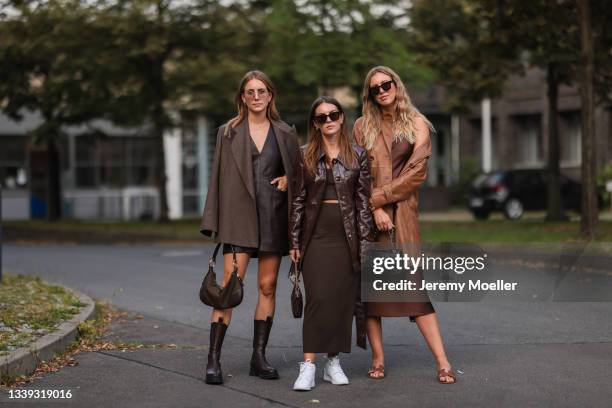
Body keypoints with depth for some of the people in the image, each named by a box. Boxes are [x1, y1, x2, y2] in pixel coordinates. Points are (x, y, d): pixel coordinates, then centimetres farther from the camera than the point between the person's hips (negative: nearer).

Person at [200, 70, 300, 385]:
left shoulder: (285, 133, 11)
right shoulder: (228, 133, 6)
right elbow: (218, 178, 5)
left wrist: (288, 179, -2)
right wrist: (214, 222, -1)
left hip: (274, 216, 3)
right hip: (239, 216, -3)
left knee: (267, 286, 4)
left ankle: (259, 357, 11)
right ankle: (213, 359, -11)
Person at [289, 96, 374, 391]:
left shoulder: (358, 155, 5)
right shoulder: (305, 156, 4)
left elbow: (363, 200, 3)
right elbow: (298, 200, 4)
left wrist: (365, 239, -3)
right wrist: (294, 241, 1)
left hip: (347, 237, 1)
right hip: (316, 236, -1)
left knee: (342, 299, 2)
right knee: (317, 298, -8)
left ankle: (334, 362, 12)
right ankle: (308, 365, -9)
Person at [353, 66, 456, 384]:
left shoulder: (416, 123, 6)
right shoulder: (363, 126, 10)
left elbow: (417, 172, -5)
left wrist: (378, 198, -10)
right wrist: (375, 209, -9)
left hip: (402, 212, -2)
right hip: (368, 213, 2)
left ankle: (442, 362, -8)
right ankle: (378, 359, 4)